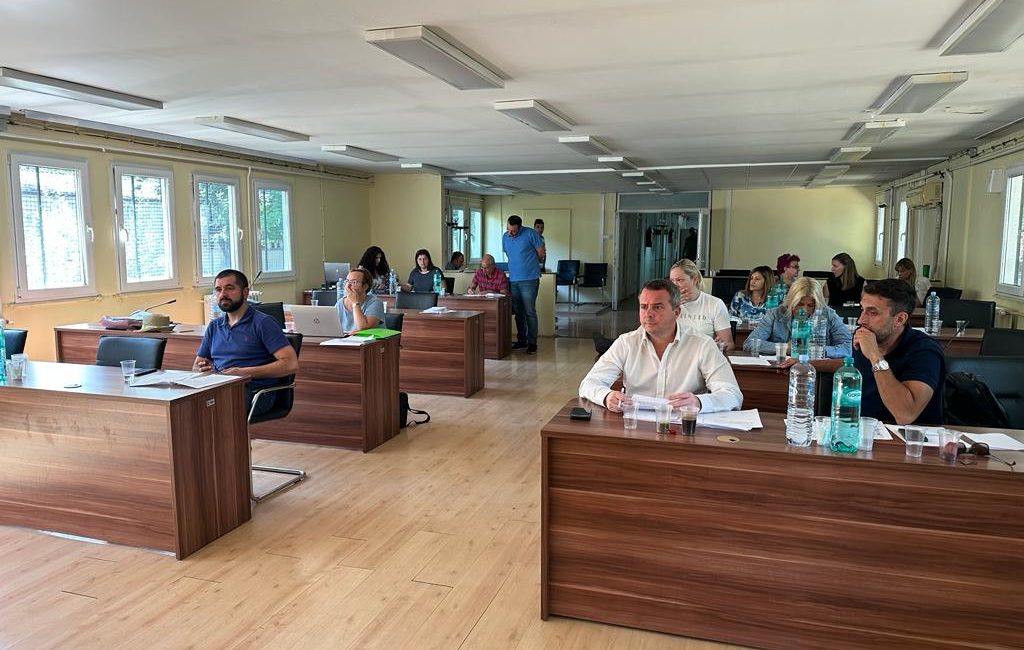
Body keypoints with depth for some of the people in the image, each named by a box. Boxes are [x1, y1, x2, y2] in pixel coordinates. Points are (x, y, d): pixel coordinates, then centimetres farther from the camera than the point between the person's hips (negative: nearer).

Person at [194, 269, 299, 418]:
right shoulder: (214, 326, 23)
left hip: (254, 390, -5)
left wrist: (246, 372, -15)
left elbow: (291, 364, -10)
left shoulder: (263, 322, 1)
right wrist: (202, 368, 2)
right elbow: (195, 366, 28)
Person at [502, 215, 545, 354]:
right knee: (518, 312, 10)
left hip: (529, 280, -6)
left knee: (530, 312, -5)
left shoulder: (530, 234, -9)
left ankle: (532, 343, 1)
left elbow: (541, 254, -2)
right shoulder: (505, 237, 9)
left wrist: (528, 262, 9)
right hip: (513, 280, 6)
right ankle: (521, 340, 20)